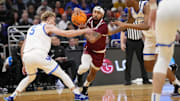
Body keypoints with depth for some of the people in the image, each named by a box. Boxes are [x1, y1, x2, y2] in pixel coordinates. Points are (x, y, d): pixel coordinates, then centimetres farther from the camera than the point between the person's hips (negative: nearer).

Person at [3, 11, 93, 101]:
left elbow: (22, 49, 29)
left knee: (30, 77, 32)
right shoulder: (48, 26, 13)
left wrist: (24, 65, 34)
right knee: (61, 74, 5)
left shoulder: (32, 28, 30)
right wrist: (84, 31, 8)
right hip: (39, 55, -6)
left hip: (26, 57, 6)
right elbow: (66, 34, 1)